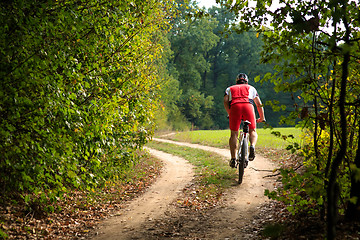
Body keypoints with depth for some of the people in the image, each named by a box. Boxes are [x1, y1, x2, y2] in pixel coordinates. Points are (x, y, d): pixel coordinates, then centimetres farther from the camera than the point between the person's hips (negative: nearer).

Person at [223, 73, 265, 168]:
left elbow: (225, 101, 15)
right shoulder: (251, 88, 35)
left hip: (234, 107, 0)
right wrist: (262, 118, 40)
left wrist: (230, 114, 24)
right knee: (252, 131, 15)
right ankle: (252, 146, -16)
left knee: (234, 134, 9)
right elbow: (259, 104, 30)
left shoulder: (230, 89, 34)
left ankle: (233, 158, -1)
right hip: (248, 106, 0)